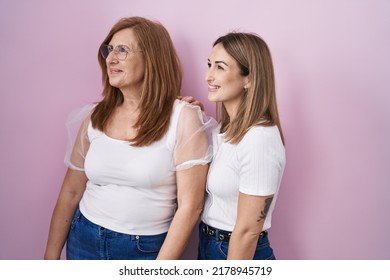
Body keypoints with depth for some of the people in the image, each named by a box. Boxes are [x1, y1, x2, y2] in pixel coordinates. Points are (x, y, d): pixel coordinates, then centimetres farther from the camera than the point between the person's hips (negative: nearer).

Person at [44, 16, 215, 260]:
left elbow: (190, 207, -15)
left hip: (147, 248, -4)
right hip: (84, 240, 4)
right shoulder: (95, 116, -1)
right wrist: (51, 255, 7)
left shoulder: (183, 118, -15)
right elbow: (71, 192, 5)